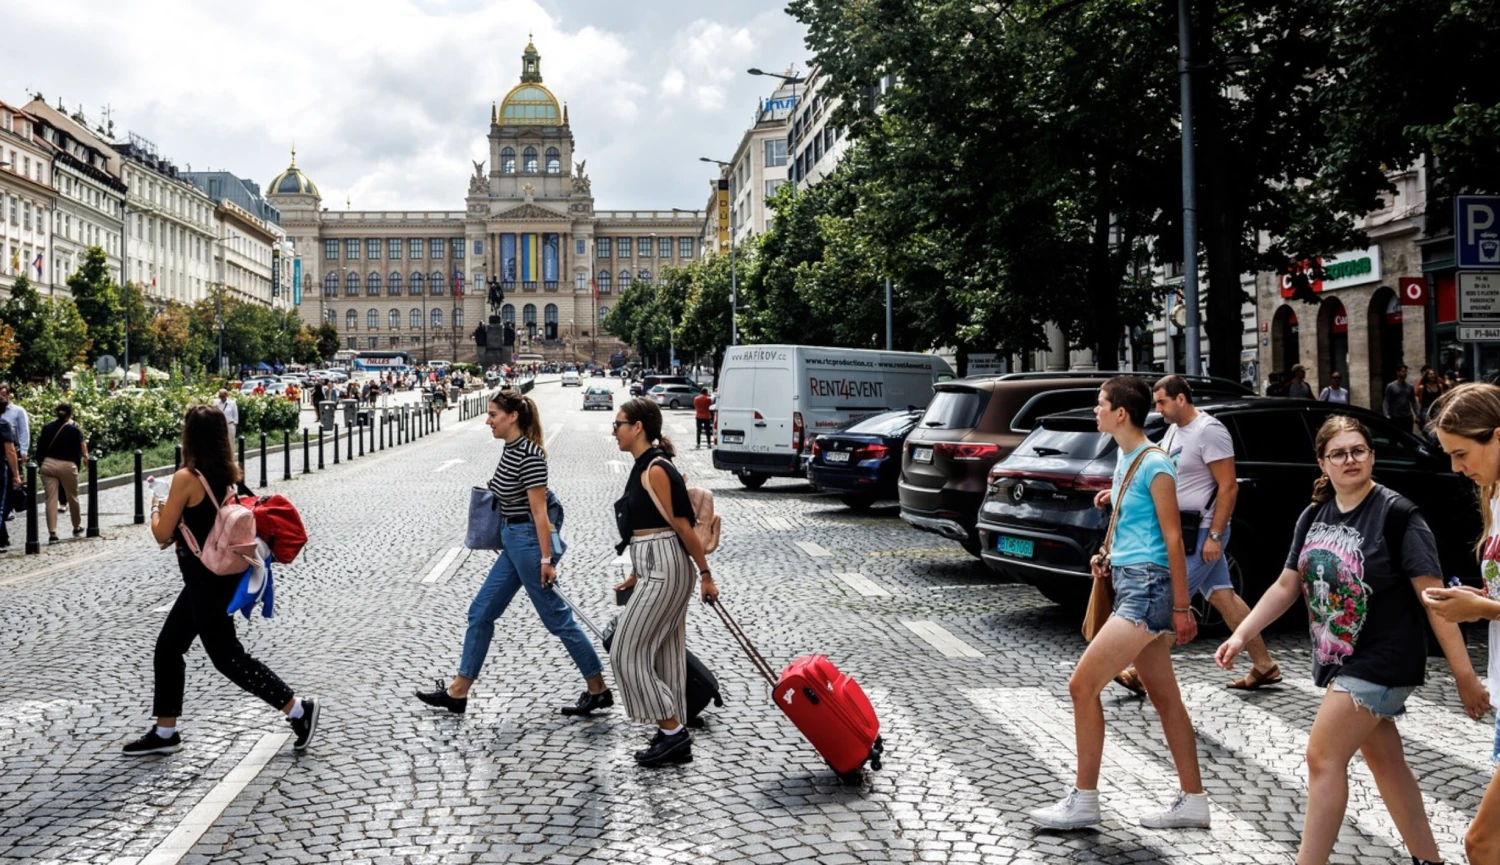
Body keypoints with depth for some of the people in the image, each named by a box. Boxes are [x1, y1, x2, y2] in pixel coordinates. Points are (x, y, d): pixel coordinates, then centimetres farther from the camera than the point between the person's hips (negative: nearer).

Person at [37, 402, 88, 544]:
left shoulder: (47, 428, 7)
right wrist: (77, 467, 6)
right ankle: (77, 527, 30)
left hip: (48, 464, 2)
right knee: (72, 497, 14)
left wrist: (43, 462, 15)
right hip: (67, 465, -2)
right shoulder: (74, 430, -2)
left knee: (51, 499, 1)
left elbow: (41, 450, 8)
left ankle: (52, 533, -5)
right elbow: (78, 451, -3)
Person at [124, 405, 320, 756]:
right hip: (220, 575, 9)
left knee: (226, 655, -1)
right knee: (168, 647, 17)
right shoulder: (229, 474, 4)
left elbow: (163, 535, -13)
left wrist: (156, 509, 6)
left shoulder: (186, 478, -19)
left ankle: (298, 709, 1)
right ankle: (164, 732, 25)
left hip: (206, 579, -9)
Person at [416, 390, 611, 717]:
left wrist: (546, 560, -21)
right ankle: (458, 692, 20)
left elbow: (539, 510, -21)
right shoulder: (510, 449, 9)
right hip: (513, 543, 10)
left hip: (530, 543, -10)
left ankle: (598, 691, 12)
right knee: (481, 613, 11)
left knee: (557, 619, 0)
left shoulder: (530, 453, -19)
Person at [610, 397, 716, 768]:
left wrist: (705, 574, -13)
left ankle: (672, 731, 2)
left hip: (664, 570, -10)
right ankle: (674, 738, 20)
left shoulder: (656, 471, -17)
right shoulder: (644, 468, 14)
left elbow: (683, 526, -16)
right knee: (664, 655, 13)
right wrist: (636, 576, 24)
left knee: (627, 653, -4)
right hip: (658, 570, 10)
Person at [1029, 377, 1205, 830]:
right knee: (1164, 698, 12)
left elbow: (1173, 538, -15)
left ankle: (1084, 800, 0)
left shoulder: (1154, 464, -14)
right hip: (1130, 584, 10)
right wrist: (1110, 559, 10)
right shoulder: (1125, 458, 14)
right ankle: (1192, 802, 20)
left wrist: (1181, 607, -16)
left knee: (1082, 685, -9)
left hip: (1147, 590, -10)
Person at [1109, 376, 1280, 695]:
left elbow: (1228, 487, -18)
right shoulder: (1174, 431, 11)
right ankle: (1264, 665, 18)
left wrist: (1214, 535, -20)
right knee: (1222, 596, 11)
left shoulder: (1209, 431, -16)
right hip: (1186, 529, 9)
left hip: (1203, 531, -9)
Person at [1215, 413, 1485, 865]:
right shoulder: (1313, 516, 4)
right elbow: (1286, 586, 11)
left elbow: (1434, 598, -16)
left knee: (1324, 757, -8)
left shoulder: (1396, 514, -16)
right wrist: (1241, 634, 2)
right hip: (1339, 658, 7)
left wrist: (1465, 674, -17)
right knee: (1385, 761, 16)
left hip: (1382, 659, -7)